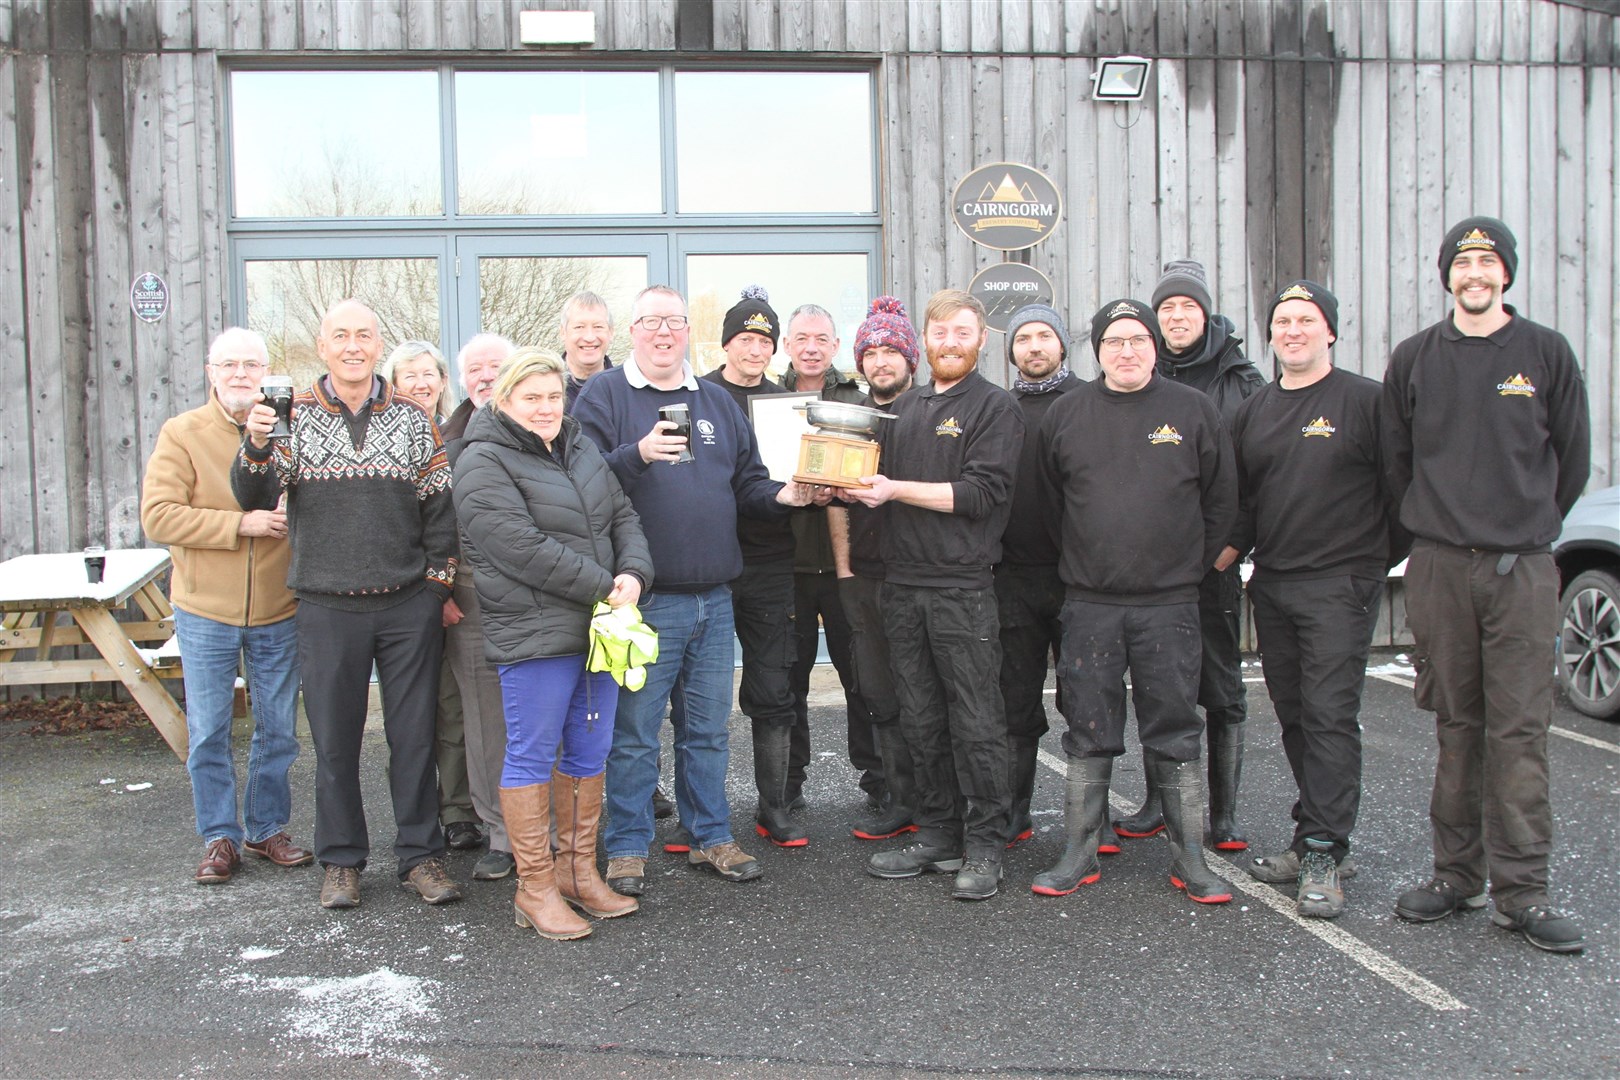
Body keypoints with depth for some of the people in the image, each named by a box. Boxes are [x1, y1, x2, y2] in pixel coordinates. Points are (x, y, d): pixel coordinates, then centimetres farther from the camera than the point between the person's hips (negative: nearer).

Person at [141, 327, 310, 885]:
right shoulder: (182, 433, -3)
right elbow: (158, 517, -12)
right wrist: (241, 524, -18)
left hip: (278, 611, 1)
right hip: (206, 611, -1)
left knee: (278, 729, 11)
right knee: (207, 733, 6)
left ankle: (267, 828, 27)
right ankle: (220, 837, 21)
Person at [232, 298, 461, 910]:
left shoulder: (413, 419, 6)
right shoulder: (294, 416, 4)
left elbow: (440, 504, 8)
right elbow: (254, 500, -2)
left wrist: (439, 583, 1)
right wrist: (256, 446, -21)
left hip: (409, 606, 0)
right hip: (327, 607, 0)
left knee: (413, 734, 6)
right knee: (334, 739, 8)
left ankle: (420, 854, 18)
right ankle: (342, 859, 21)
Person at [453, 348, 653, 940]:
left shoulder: (581, 449, 15)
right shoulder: (484, 463, -9)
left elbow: (622, 517, 15)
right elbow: (524, 549, -18)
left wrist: (633, 575, -6)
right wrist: (601, 588, -16)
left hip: (599, 626, 8)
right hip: (534, 635, -7)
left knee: (589, 753, 14)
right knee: (532, 756, 1)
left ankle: (579, 869, 27)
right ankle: (535, 887, 12)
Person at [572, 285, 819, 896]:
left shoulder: (717, 401, 15)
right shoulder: (604, 396, -1)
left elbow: (748, 483, 18)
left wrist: (783, 495, -2)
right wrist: (638, 454, -27)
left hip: (713, 598, 5)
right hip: (643, 599, -5)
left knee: (709, 727, 14)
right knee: (634, 730, 1)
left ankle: (710, 836, 27)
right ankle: (627, 846, 15)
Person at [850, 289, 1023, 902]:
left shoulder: (994, 407, -1)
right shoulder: (909, 410, 18)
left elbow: (981, 492, -12)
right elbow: (887, 482, 22)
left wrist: (896, 490, -14)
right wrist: (859, 486, 0)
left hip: (962, 587, -6)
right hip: (904, 585, 6)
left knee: (975, 724, -2)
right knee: (922, 723, 10)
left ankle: (984, 847, 8)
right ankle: (937, 837, 20)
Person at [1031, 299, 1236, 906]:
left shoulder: (1193, 411, 3)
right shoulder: (1065, 416, 6)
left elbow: (1221, 499, 8)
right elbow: (1050, 503, 14)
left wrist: (1192, 566, 6)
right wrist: (1078, 563, 11)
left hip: (1169, 603, -1)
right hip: (1089, 601, 1)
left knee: (1175, 734, 5)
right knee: (1089, 735, 6)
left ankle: (1189, 859, 14)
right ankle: (1079, 854, 16)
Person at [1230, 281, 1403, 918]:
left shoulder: (1365, 400, -4)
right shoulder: (1255, 410, 14)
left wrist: (1379, 558, -1)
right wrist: (1226, 554, 6)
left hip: (1341, 585, -6)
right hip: (1271, 588, 6)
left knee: (1331, 716, -8)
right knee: (1295, 717, 9)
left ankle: (1323, 854, -4)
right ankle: (1317, 838, 19)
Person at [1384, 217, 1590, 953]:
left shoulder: (1546, 354, 4)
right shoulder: (1414, 359, 7)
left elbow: (1572, 458, 10)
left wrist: (1528, 527, 14)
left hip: (1522, 568, -1)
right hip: (1438, 568, 1)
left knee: (1520, 727, -2)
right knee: (1455, 724, 7)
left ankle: (1521, 891, 4)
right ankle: (1457, 874, 16)